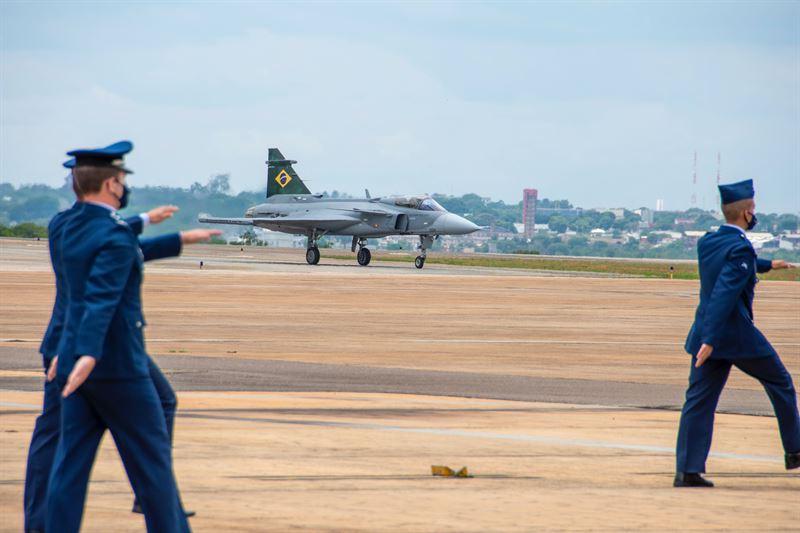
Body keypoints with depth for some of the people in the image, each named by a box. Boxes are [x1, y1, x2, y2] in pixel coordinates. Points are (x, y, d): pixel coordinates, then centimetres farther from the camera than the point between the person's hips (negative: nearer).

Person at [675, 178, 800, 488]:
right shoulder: (740, 249, -18)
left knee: (698, 401, 3)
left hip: (707, 336, 7)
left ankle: (687, 470, -3)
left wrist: (767, 265, 44)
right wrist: (711, 340, -31)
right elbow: (725, 294, -26)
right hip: (738, 335, -7)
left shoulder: (707, 243, 8)